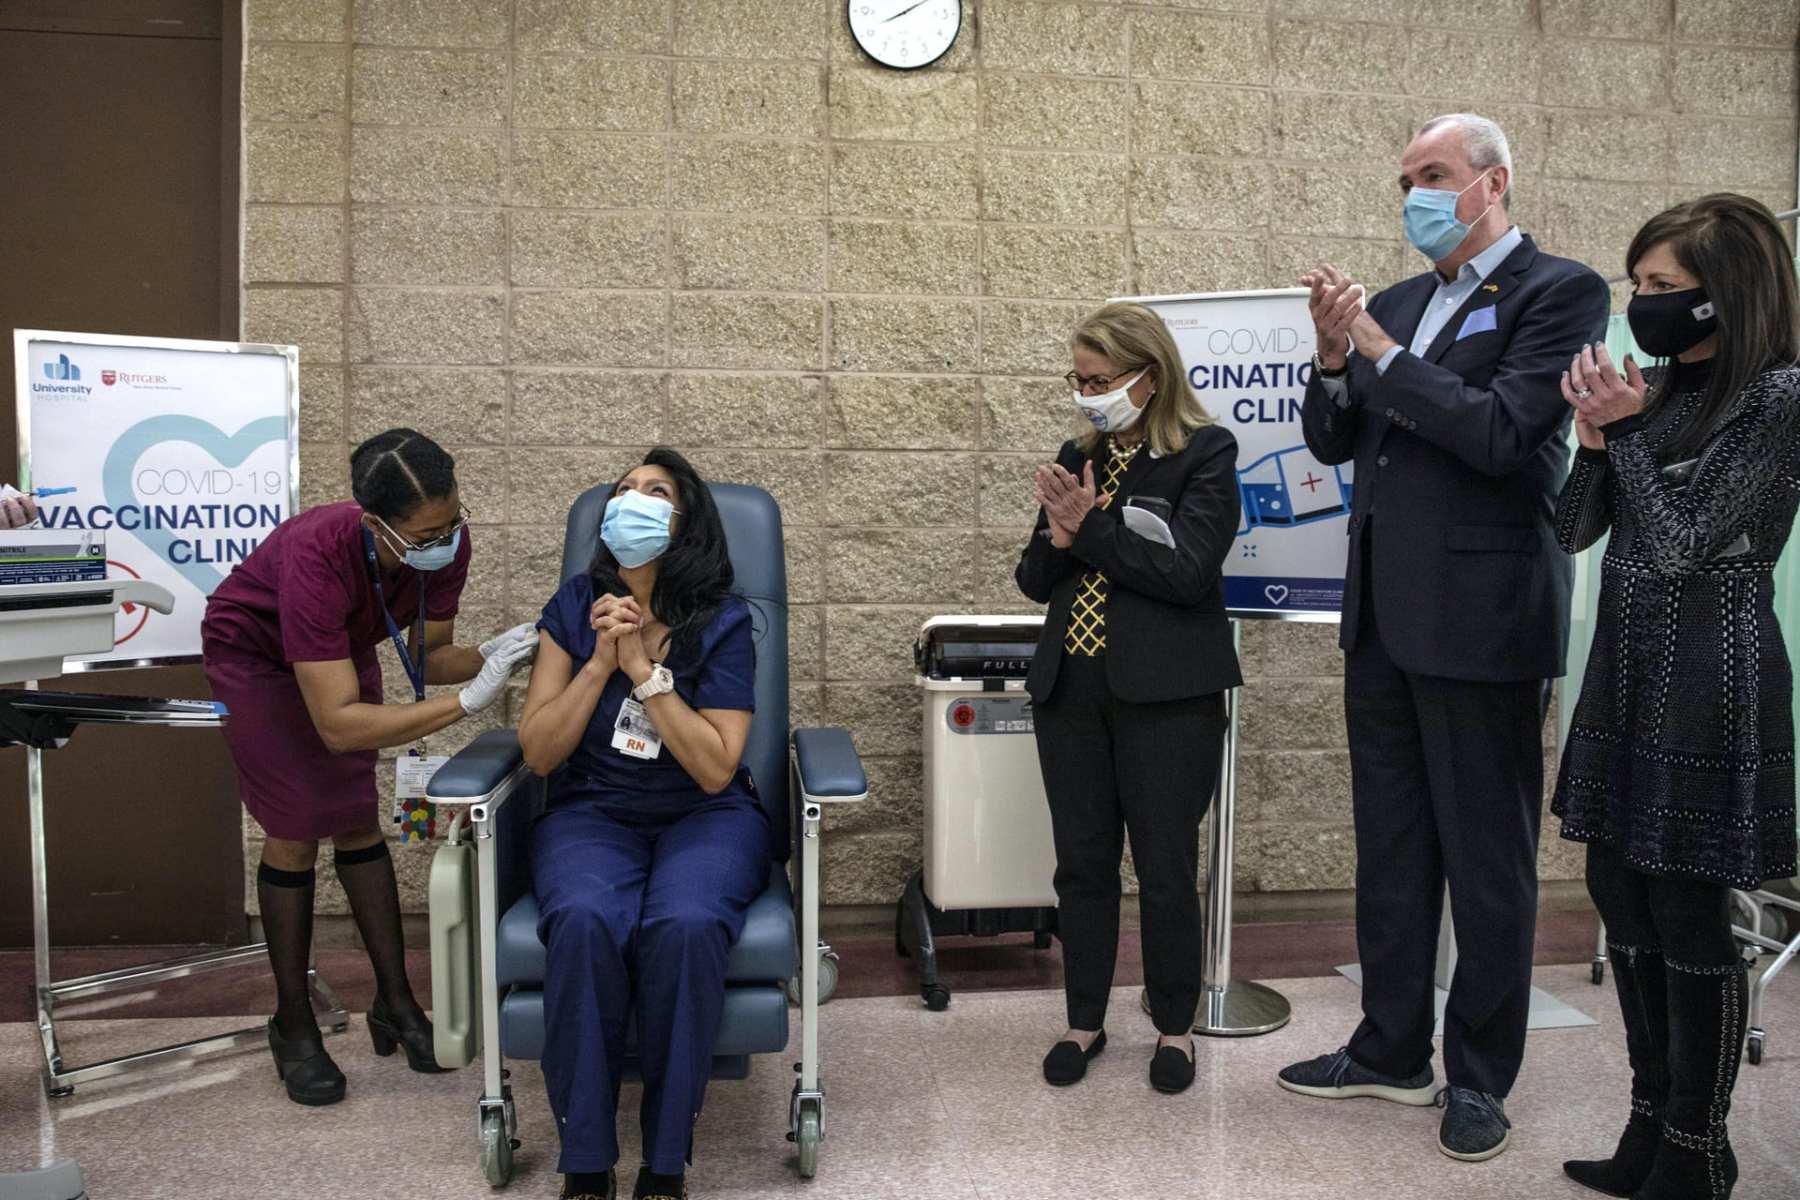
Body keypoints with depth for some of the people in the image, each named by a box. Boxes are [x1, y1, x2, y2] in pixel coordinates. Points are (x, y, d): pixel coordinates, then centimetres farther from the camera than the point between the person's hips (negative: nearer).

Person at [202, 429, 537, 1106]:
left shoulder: (445, 539, -28)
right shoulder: (318, 560, -44)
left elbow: (427, 658, -16)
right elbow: (338, 724, -46)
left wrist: (495, 656, -36)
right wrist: (467, 701, -50)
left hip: (342, 647, 5)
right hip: (255, 652, -5)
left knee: (358, 820, 5)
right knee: (295, 833, -6)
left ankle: (395, 1004, 14)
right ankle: (293, 1025, 10)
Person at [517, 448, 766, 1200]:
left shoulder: (723, 623, -2)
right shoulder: (574, 608, 5)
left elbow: (714, 769, -11)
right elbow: (539, 753, 1)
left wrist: (642, 667, -16)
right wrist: (600, 661, -11)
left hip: (706, 817, -1)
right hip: (591, 814, 2)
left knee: (683, 927, -35)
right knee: (584, 923, -33)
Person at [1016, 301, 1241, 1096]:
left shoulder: (1205, 454, -5)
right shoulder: (1079, 457, 11)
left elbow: (1189, 570, -16)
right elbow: (1035, 579, 11)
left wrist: (1091, 529, -13)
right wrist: (1057, 539, -10)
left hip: (1166, 695, -5)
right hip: (1071, 687, 5)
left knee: (1166, 867, 6)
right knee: (1082, 863, 11)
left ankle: (1174, 1027, 24)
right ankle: (1084, 1021, 26)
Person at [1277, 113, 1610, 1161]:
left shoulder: (1558, 292, -7)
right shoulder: (1398, 303, 13)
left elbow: (1498, 432, -19)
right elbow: (1333, 441, 10)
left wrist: (1379, 349, -17)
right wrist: (1336, 357, -7)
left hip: (1481, 621, -7)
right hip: (1386, 617, 7)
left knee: (1487, 859, 5)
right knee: (1392, 846, 15)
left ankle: (1481, 1078, 20)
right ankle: (1392, 1052, 29)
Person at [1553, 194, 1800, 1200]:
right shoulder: (1653, 388, 10)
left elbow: (1679, 542, -15)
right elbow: (1574, 532, 8)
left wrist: (1624, 429, -9)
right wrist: (1596, 435, -6)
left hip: (1711, 681, -8)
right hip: (1628, 670, 8)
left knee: (1690, 921, 1)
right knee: (1625, 907, 12)